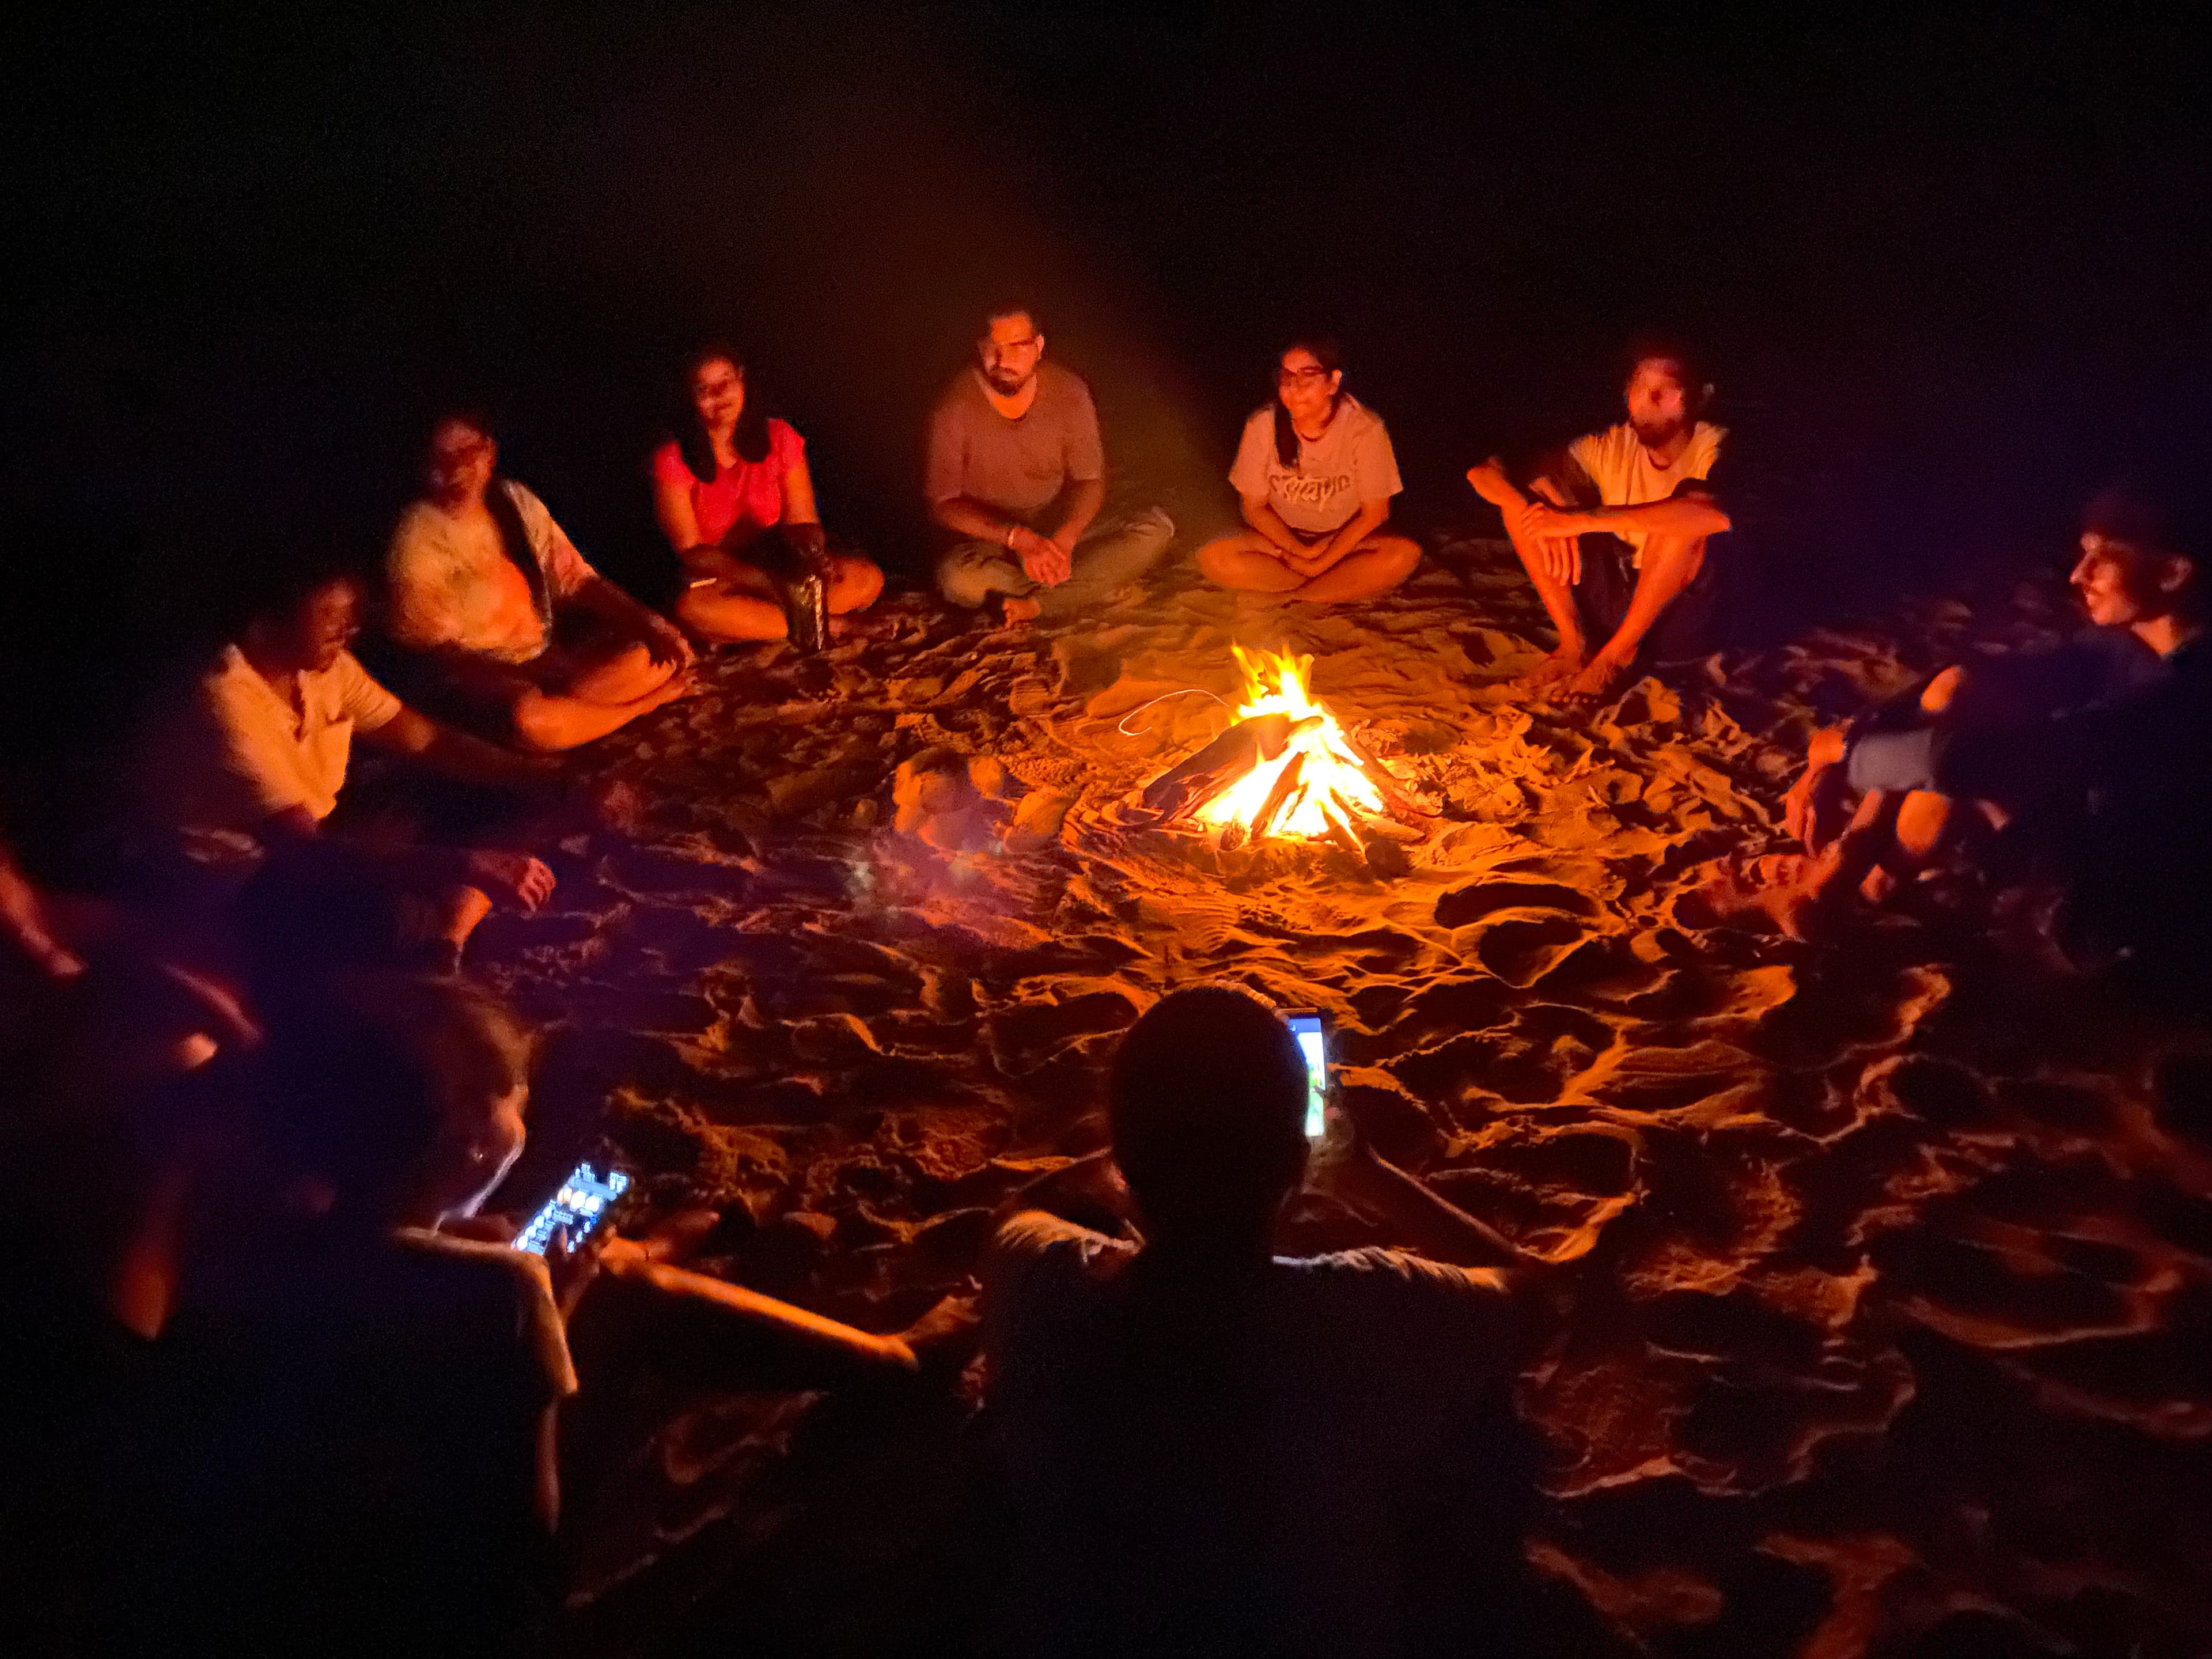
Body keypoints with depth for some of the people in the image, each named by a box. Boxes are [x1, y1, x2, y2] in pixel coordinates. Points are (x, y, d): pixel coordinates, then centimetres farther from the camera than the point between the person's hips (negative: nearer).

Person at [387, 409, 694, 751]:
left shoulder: (514, 501, 3)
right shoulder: (416, 540, -12)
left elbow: (575, 578, 5)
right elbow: (434, 646, -14)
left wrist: (649, 623, -11)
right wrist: (513, 687, -30)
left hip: (552, 655, 4)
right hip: (483, 675, -4)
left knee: (663, 655, -18)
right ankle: (645, 702, -13)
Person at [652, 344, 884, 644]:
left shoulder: (778, 438, -4)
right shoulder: (673, 459, -11)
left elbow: (802, 521, -3)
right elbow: (691, 550, -13)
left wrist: (813, 554, -29)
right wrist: (762, 581, -27)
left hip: (778, 563, 3)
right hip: (712, 578, -3)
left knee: (868, 578, -21)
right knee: (692, 608, -41)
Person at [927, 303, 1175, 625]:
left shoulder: (1069, 393, -8)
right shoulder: (955, 409, -16)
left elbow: (1090, 481, -2)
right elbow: (943, 504, -13)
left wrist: (1062, 541, -23)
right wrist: (1019, 538, -27)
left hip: (1061, 529, 3)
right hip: (990, 537, -3)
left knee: (1156, 530, -19)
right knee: (958, 578, -38)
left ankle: (1032, 605, -27)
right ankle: (1085, 588, -15)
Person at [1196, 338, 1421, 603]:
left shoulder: (1365, 428, -18)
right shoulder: (1262, 425, -15)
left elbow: (1374, 513, -12)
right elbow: (1254, 506, -5)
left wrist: (1321, 562, -17)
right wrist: (1300, 551, -17)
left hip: (1345, 541, -1)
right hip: (1282, 537, 1)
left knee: (1405, 554, -30)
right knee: (1213, 559, -27)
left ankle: (1286, 596, -19)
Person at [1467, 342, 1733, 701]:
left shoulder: (1715, 449, -16)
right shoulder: (1612, 446, -4)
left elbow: (1717, 514, -43)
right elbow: (1484, 473, -9)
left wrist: (1584, 519, -41)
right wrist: (1545, 520, -31)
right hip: (1613, 602, 4)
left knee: (1680, 521, -34)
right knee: (1523, 499, -11)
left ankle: (1616, 654, -15)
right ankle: (1574, 645, -11)